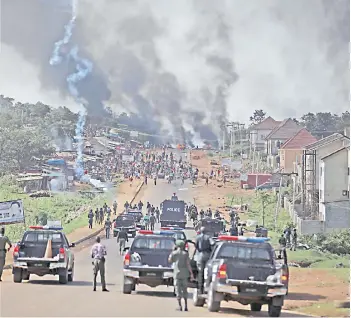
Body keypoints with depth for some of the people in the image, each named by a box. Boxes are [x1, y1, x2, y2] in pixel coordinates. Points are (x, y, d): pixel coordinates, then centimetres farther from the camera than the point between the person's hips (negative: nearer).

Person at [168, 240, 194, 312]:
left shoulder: (174, 253, 0)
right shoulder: (185, 254, 1)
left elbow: (170, 260, 16)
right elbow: (188, 264, -5)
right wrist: (191, 274, -5)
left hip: (177, 273, -1)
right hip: (184, 274, 1)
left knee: (178, 290, 1)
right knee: (184, 290, 11)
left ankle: (180, 306, -4)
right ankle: (185, 306, 7)